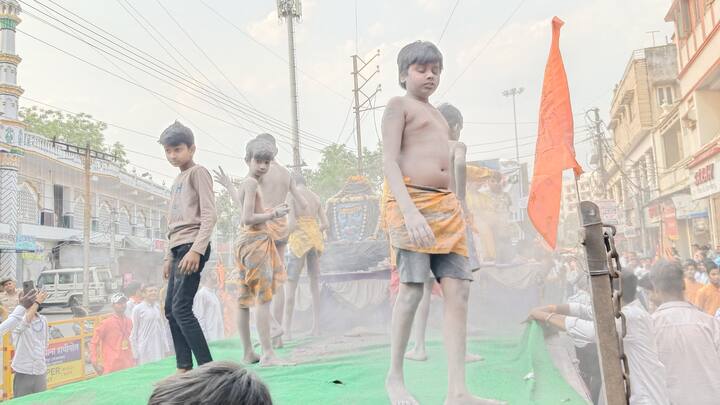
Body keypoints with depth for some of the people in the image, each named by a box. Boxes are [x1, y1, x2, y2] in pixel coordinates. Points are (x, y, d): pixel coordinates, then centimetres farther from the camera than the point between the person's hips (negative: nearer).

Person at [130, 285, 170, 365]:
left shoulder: (157, 307, 8)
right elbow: (134, 332, -2)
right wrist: (135, 354, -3)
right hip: (145, 350, -4)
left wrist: (166, 348, 11)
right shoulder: (138, 309, -5)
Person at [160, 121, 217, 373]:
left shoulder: (198, 172, -3)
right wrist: (169, 257, 21)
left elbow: (209, 215, -14)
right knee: (170, 309, 8)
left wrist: (196, 249, -23)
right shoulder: (177, 182, 22)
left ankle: (207, 367, -14)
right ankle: (184, 368, 13)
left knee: (181, 307, -15)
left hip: (192, 247, -9)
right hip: (178, 248, 9)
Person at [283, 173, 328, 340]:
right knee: (314, 284, 11)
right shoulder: (316, 197, 13)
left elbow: (292, 223, -14)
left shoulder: (292, 196, -4)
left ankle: (287, 329, -6)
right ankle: (316, 327, 12)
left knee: (290, 285, -3)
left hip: (300, 241, -6)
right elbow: (325, 223, 11)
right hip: (316, 240, 6)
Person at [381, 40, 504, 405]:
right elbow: (389, 162, -10)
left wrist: (454, 210, 19)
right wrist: (410, 210, -23)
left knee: (458, 291, -3)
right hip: (411, 202, -7)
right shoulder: (399, 105, 2)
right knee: (411, 291, -8)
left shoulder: (437, 114, 26)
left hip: (446, 205, 7)